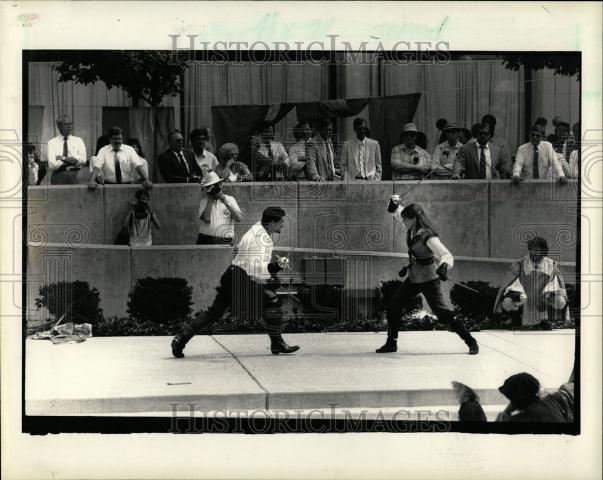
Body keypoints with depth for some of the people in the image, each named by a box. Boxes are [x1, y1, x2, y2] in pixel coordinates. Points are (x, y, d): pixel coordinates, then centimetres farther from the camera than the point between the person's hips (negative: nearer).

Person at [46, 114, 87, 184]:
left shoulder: (78, 141, 12)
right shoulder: (52, 143, 7)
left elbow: (83, 160, -2)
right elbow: (52, 164, -6)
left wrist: (63, 158, -9)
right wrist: (73, 160, -10)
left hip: (75, 176, 1)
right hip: (58, 177, -1)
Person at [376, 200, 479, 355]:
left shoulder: (428, 236, -25)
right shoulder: (412, 228, -3)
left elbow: (447, 256, -35)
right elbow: (398, 212, 18)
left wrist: (444, 266, -56)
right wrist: (394, 205, -4)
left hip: (428, 279, -8)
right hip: (413, 277, 8)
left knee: (444, 313, -12)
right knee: (393, 308, 7)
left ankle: (471, 342, -3)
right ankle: (391, 343, 21)